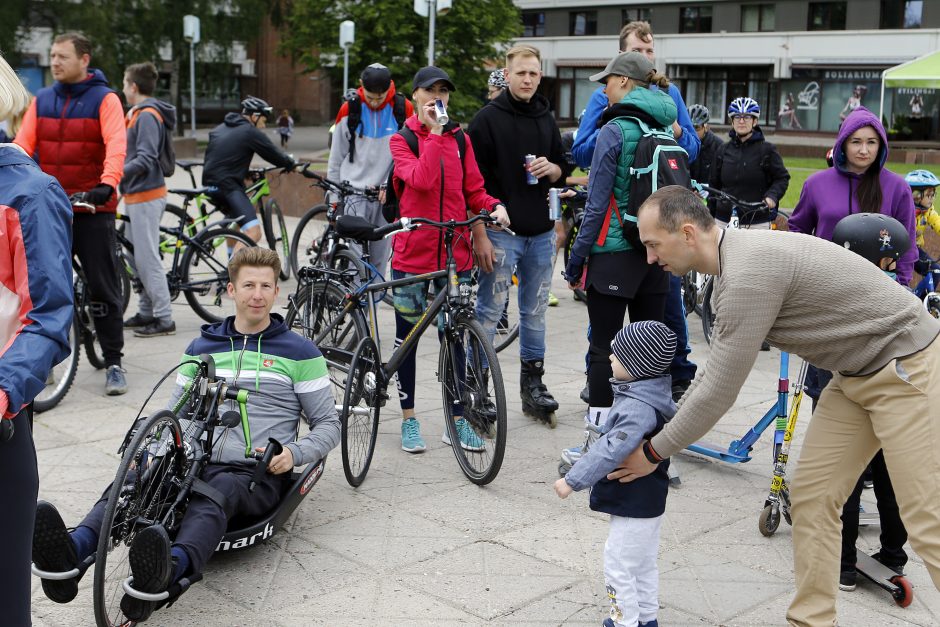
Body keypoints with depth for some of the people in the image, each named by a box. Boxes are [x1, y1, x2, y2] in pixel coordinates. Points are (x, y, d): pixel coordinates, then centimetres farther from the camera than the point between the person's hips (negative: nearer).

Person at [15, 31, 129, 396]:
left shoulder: (104, 99, -3)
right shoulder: (41, 100, 10)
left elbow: (116, 146, -17)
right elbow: (22, 145, 2)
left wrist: (107, 185, -33)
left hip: (93, 208, -4)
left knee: (103, 289, 1)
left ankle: (113, 363, 9)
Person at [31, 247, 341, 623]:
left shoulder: (300, 352, 7)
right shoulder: (202, 347, 19)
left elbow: (328, 424, 7)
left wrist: (294, 453, -13)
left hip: (258, 474, -3)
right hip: (197, 462, 4)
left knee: (217, 491, -39)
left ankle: (170, 568, -69)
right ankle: (72, 553, -57)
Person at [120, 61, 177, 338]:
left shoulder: (147, 115, -14)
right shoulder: (138, 113, 17)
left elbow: (145, 160, -23)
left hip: (145, 195, -10)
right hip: (137, 194, 10)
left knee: (147, 258, -9)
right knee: (136, 257, 14)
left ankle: (164, 318, -6)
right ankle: (147, 312, 21)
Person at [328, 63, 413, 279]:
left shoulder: (404, 109, -1)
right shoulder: (349, 109, 0)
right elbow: (336, 157, 8)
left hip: (387, 194, 1)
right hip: (354, 192, -1)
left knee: (380, 257, 7)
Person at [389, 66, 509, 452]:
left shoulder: (460, 139, 10)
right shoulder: (402, 140, 0)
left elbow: (473, 190, 12)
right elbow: (421, 179, -19)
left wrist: (494, 206, -7)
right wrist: (434, 133, -16)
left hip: (455, 252, 3)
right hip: (412, 251, -2)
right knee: (407, 337, 7)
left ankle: (457, 421, 17)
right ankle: (409, 420, 19)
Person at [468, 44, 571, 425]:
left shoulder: (546, 119, 12)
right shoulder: (488, 119, -5)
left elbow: (563, 169, 20)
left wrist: (551, 168, -5)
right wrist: (479, 234, -15)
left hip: (540, 233, 6)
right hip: (501, 232, -5)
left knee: (535, 312, 12)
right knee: (489, 312, -2)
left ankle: (533, 384, 22)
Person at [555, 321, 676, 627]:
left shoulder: (639, 408, -29)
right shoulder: (651, 395, 3)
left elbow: (611, 450, -35)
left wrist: (573, 480, -33)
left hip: (633, 504, -11)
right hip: (648, 500, 11)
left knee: (618, 565, 1)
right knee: (644, 563, 22)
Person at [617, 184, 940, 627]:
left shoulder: (749, 273, -28)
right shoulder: (731, 269, 4)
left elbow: (719, 391, -24)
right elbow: (714, 372, 14)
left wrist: (654, 452, -12)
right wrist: (659, 432, 12)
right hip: (856, 372, 10)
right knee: (810, 498, 8)